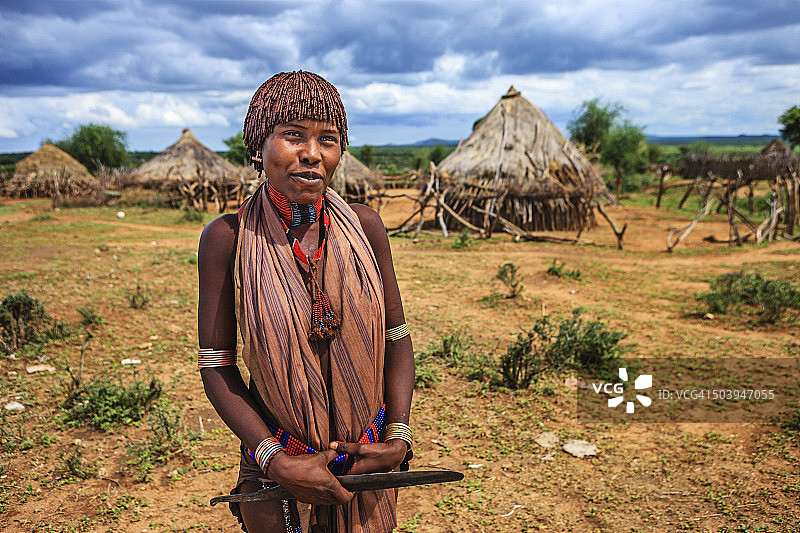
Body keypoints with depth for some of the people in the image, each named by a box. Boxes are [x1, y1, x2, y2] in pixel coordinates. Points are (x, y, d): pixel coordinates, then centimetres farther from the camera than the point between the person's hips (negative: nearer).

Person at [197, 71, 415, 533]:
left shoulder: (363, 226, -8)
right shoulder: (228, 238, -13)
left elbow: (397, 338, -1)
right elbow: (216, 365, -9)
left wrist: (398, 439, -9)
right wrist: (277, 462, -16)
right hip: (275, 464, -2)